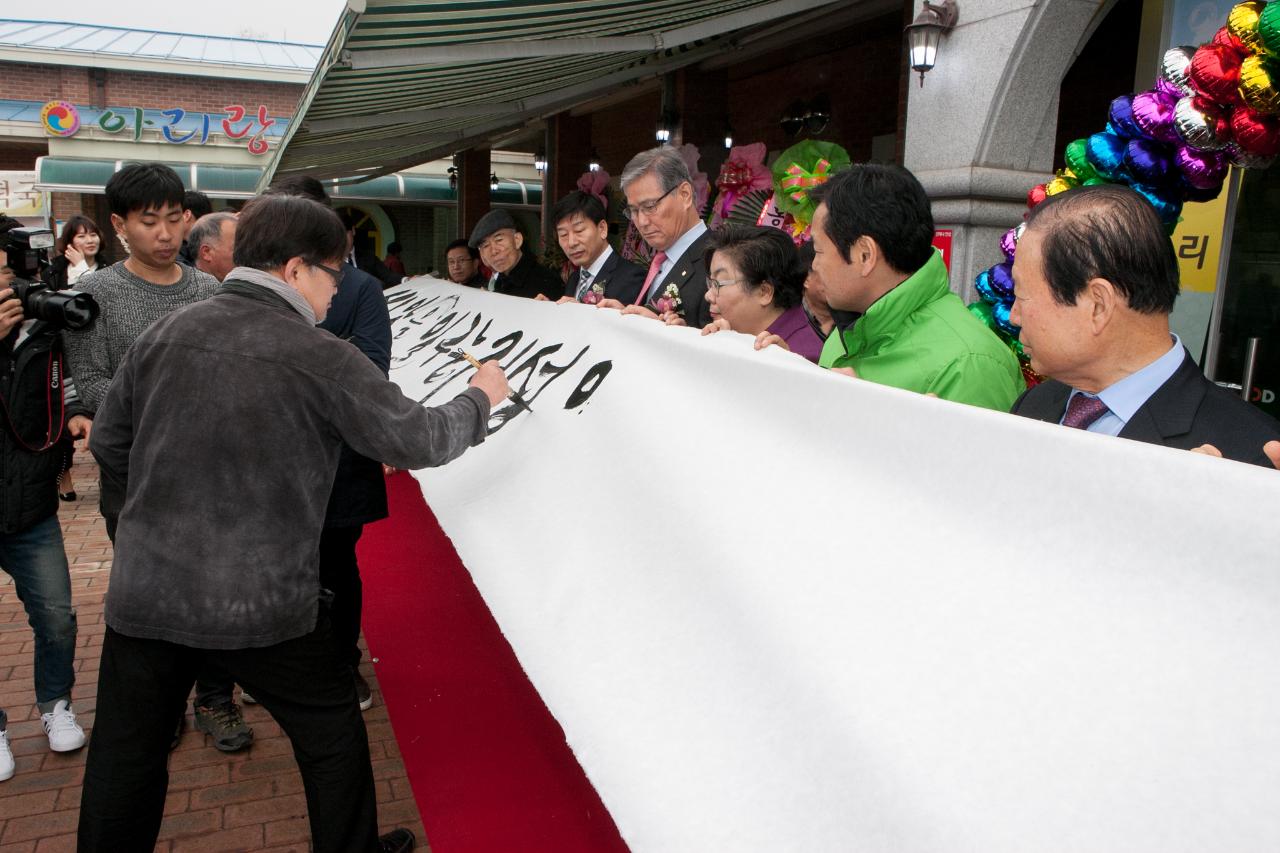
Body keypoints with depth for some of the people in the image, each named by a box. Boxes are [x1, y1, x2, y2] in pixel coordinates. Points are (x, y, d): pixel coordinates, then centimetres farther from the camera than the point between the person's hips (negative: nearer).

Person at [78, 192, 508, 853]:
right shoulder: (319, 356, -13)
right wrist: (479, 399, 9)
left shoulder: (165, 333, 2)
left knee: (125, 758, 18)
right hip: (260, 602, -4)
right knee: (331, 732, 19)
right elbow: (418, 441, -9)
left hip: (143, 592, 4)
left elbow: (109, 444, 9)